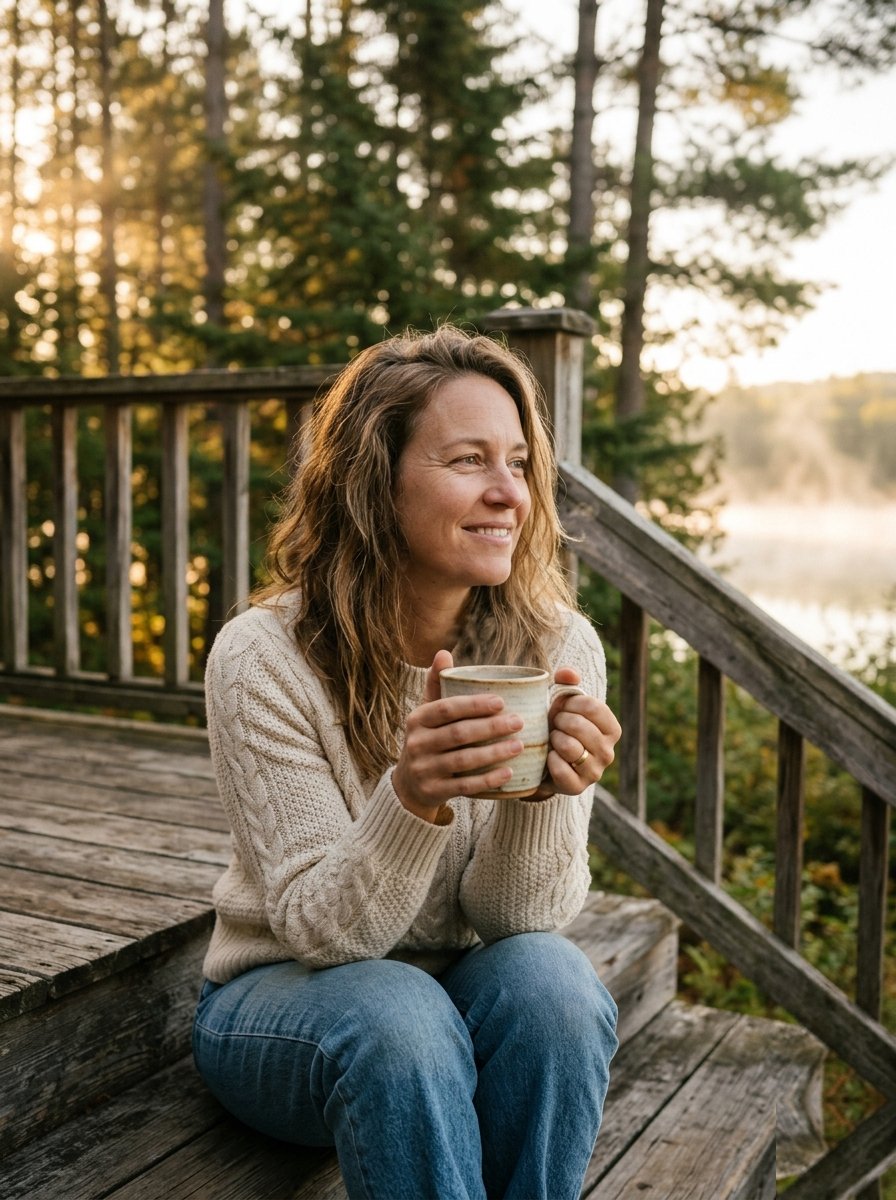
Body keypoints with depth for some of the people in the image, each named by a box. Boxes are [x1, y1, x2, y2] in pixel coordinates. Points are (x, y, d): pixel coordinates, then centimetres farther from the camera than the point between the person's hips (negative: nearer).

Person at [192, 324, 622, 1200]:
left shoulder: (559, 647, -13)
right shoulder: (263, 659, -20)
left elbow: (518, 918, -12)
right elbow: (321, 930, -20)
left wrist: (545, 796, -34)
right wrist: (412, 799, -40)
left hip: (467, 985, 3)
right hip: (282, 996, -2)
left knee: (550, 980, -29)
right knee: (396, 1017, -34)